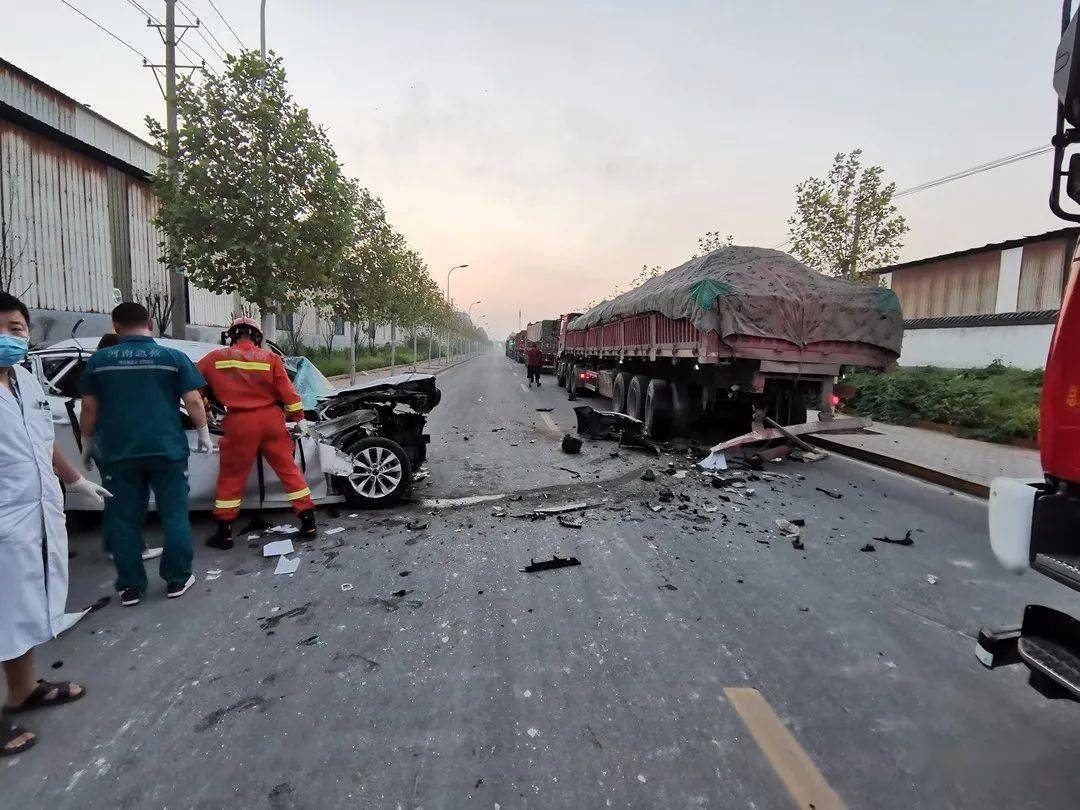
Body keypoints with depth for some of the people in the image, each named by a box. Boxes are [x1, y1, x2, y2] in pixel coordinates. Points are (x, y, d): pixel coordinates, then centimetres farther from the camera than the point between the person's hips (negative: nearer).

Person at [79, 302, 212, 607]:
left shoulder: (99, 360, 4)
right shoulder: (173, 357, -2)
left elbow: (89, 408, 7)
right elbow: (193, 401, -5)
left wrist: (87, 443, 19)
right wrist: (204, 434, 6)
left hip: (118, 452, 2)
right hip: (166, 449, -1)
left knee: (124, 520, 10)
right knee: (174, 515, 7)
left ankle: (130, 587, 16)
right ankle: (177, 580, 13)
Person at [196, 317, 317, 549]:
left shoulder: (216, 358, 2)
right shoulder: (270, 358, 0)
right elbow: (287, 390, -3)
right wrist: (299, 417, 5)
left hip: (239, 423, -1)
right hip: (271, 419, 1)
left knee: (231, 478, 12)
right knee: (289, 470, 8)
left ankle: (224, 532, 20)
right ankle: (308, 522, 10)